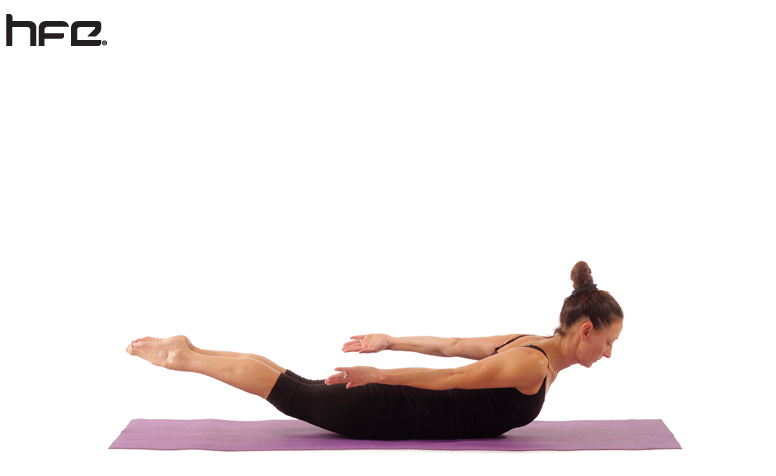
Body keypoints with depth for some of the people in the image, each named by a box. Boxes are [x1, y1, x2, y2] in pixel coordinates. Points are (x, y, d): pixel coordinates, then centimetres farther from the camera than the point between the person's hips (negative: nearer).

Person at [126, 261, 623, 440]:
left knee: (297, 391, 16)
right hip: (400, 415, -8)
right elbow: (452, 377, -26)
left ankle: (187, 352, 23)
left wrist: (392, 342, 18)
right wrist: (378, 375, -26)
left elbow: (452, 345, 13)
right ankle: (181, 356, 10)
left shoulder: (533, 344, 7)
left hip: (404, 406, 8)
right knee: (293, 393, 1)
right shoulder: (534, 365, -23)